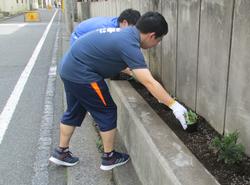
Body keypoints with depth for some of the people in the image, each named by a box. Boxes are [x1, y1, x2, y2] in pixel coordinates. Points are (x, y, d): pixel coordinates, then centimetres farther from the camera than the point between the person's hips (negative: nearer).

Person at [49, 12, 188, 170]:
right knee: (107, 112, 4)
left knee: (74, 112, 21)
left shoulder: (127, 32, 7)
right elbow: (149, 82, -26)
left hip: (69, 68, 10)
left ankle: (61, 152, 35)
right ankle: (109, 158, 19)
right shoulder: (129, 44, -21)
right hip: (82, 74, -9)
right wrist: (174, 105, -22)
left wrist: (132, 71, 32)